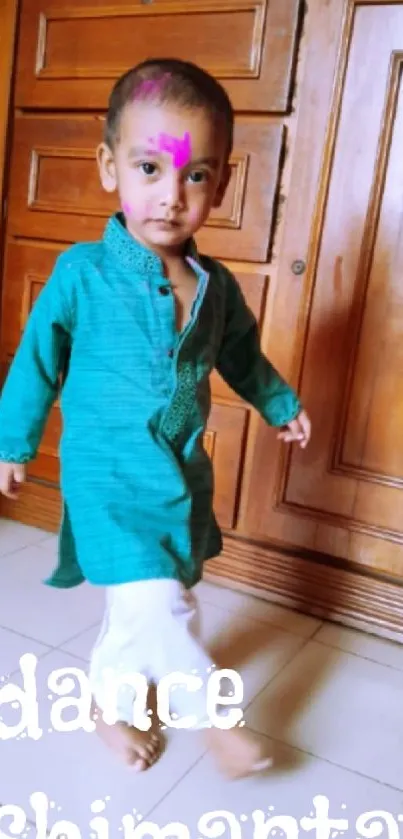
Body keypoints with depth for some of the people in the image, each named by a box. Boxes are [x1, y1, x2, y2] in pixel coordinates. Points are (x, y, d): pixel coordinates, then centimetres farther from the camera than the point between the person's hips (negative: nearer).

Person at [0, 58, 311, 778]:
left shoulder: (216, 286, -1)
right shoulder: (82, 273, -13)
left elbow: (242, 356, 17)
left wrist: (281, 405, 30)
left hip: (184, 475, 5)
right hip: (109, 478, -4)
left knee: (140, 610, 17)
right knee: (158, 608, -13)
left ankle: (107, 701, 43)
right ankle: (213, 718, 13)